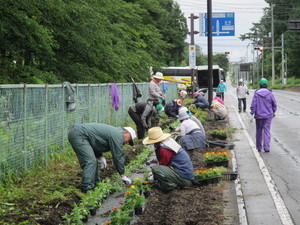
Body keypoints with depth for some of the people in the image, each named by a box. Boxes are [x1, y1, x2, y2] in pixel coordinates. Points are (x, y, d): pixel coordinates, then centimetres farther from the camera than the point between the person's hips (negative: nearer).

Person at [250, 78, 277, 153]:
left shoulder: (256, 94, -8)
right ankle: (266, 147, -11)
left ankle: (259, 147, 21)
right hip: (268, 116, 0)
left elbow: (253, 105, -10)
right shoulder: (270, 94, -5)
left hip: (259, 116, 0)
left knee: (259, 131, 13)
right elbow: (274, 105, 2)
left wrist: (252, 113, 6)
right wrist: (273, 112, 19)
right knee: (267, 131, 0)